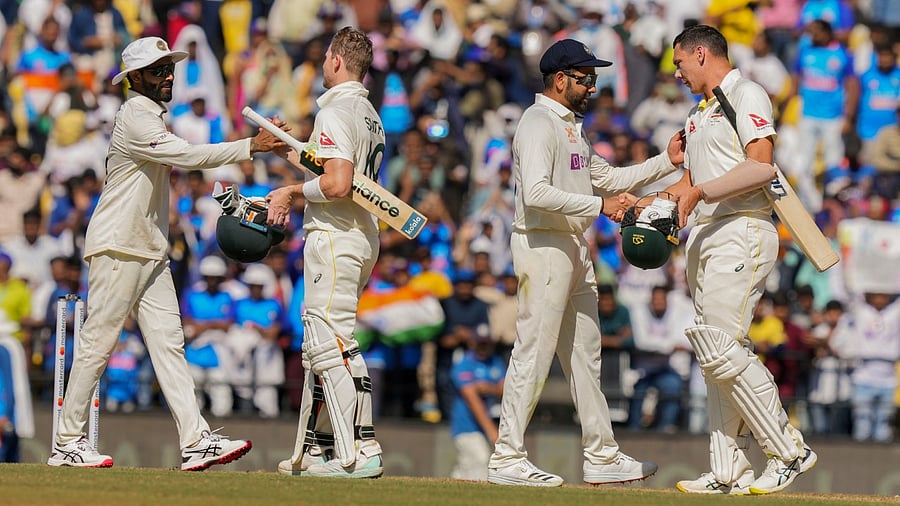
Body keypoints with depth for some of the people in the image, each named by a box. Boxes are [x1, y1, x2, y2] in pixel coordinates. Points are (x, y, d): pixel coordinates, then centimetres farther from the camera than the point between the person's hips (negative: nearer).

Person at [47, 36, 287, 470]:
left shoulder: (151, 118, 18)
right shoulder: (135, 118, -14)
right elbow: (187, 156, -25)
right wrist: (252, 146, -28)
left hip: (151, 251, 10)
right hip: (117, 249, -10)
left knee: (168, 343, 1)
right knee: (98, 341, -5)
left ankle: (196, 442, -6)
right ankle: (68, 443, 1)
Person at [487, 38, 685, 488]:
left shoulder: (570, 125, 19)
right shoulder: (538, 125, -13)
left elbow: (606, 179, 23)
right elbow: (537, 193, -26)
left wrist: (667, 161, 16)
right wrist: (600, 206, -26)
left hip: (574, 248, 10)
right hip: (543, 245, -10)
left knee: (584, 355, 12)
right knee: (533, 354, -8)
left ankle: (602, 456, 17)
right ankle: (507, 459, -5)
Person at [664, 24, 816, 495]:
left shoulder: (747, 95, -5)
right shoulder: (699, 114, 24)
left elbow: (761, 166, -19)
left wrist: (701, 192, -21)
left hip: (742, 233, -9)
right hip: (704, 239, 9)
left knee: (721, 349, -16)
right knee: (715, 353, 5)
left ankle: (789, 451, -9)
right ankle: (729, 472, 5)